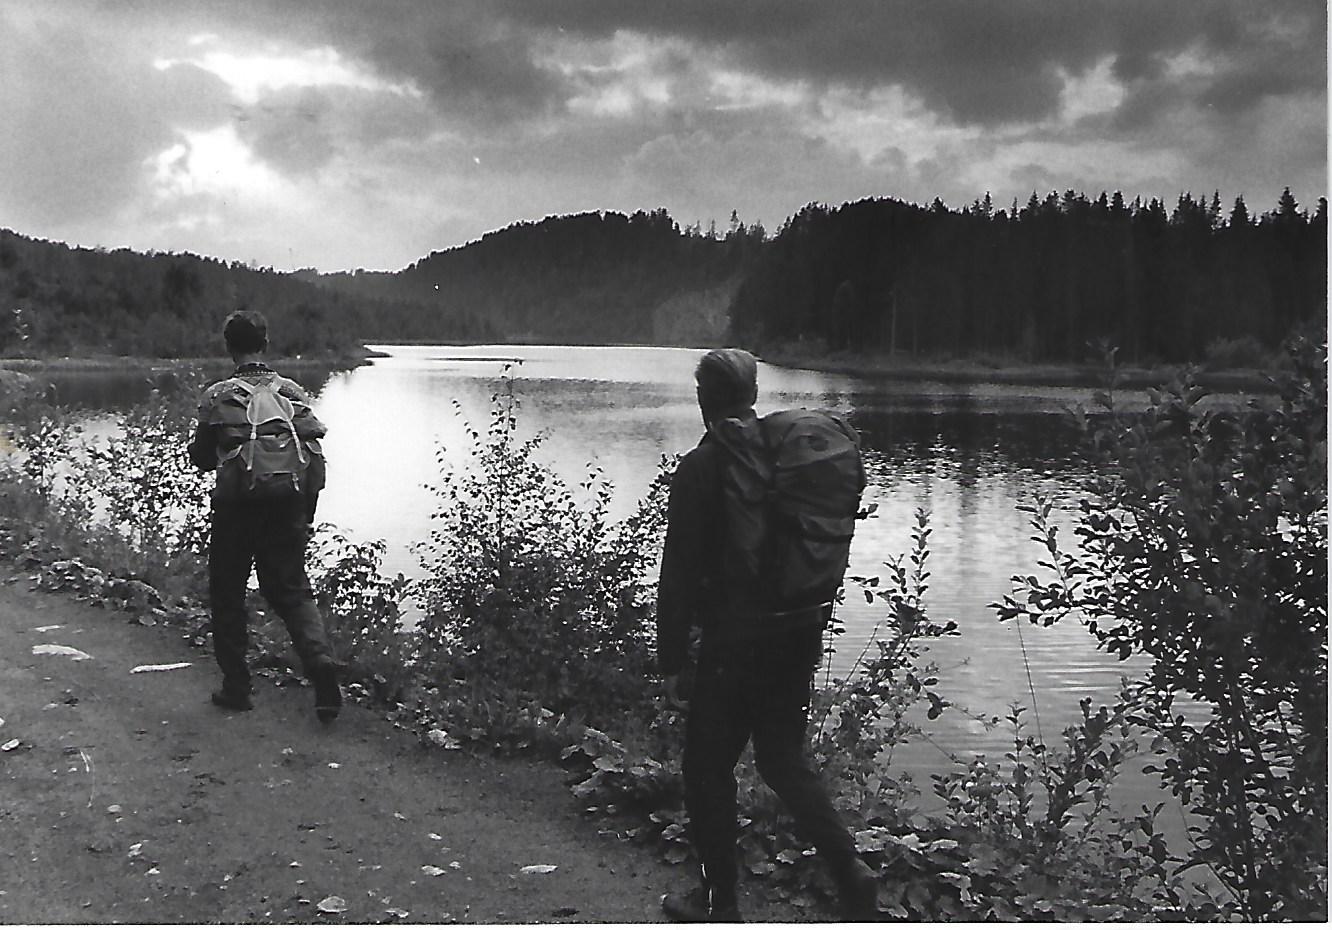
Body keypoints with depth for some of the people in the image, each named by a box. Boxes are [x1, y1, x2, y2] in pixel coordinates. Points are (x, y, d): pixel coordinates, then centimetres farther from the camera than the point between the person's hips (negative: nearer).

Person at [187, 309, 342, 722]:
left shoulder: (217, 397, -3)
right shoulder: (293, 393, 4)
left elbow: (200, 458, 3)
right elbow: (316, 455, 2)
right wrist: (305, 514, 10)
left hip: (235, 508, -2)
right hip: (288, 509, 2)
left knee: (227, 595, 13)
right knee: (293, 591, 12)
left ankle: (237, 686, 16)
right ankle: (320, 660, -11)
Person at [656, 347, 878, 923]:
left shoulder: (700, 469, -13)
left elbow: (679, 572, -13)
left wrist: (671, 660, -7)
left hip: (732, 642, -6)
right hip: (799, 635, 6)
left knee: (708, 768, 10)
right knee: (783, 758, 18)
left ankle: (718, 900, 20)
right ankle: (850, 871, 5)